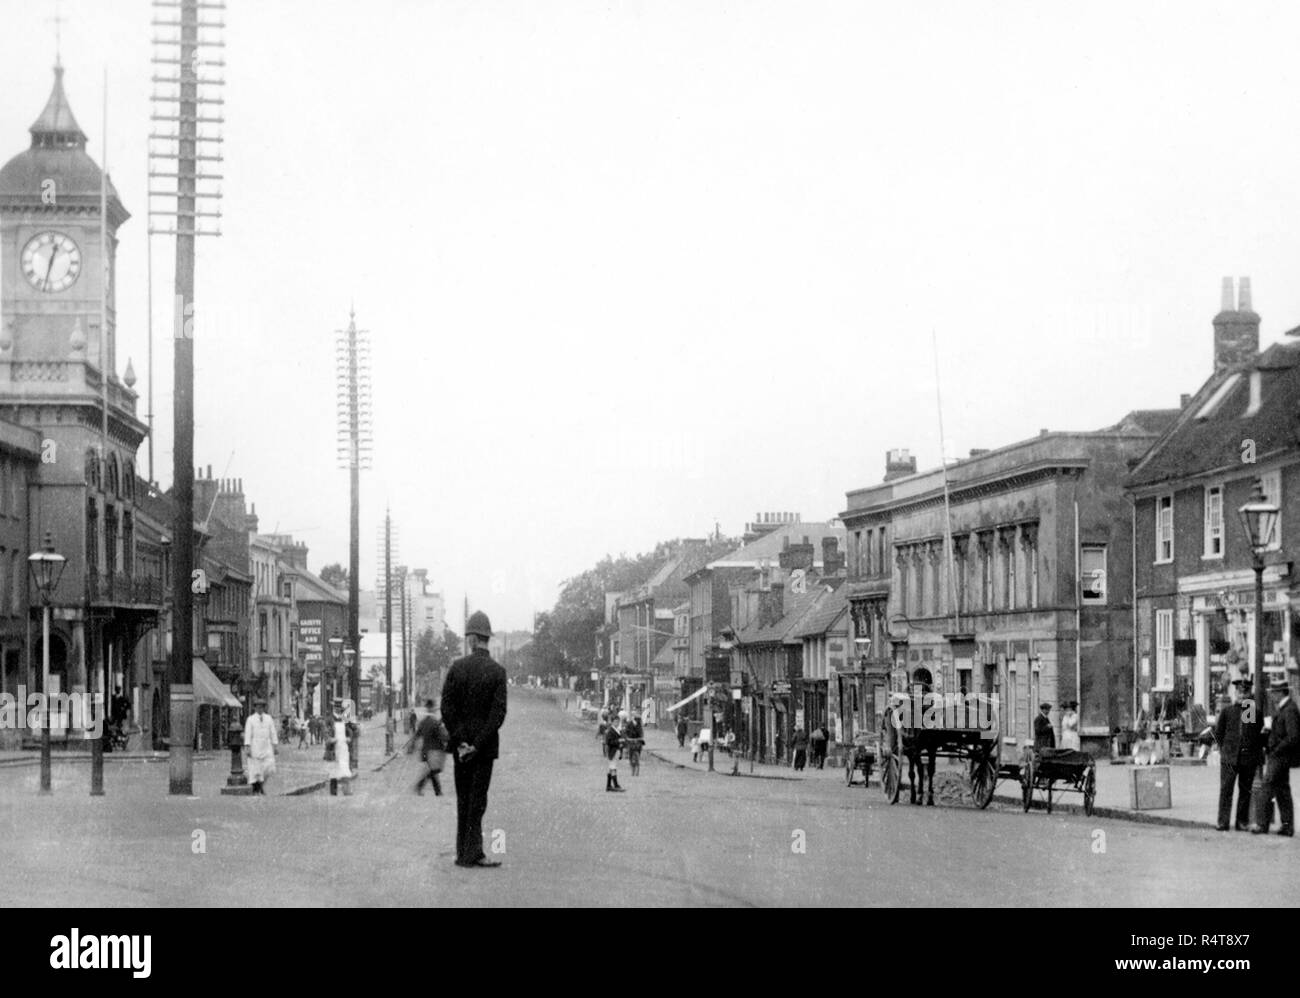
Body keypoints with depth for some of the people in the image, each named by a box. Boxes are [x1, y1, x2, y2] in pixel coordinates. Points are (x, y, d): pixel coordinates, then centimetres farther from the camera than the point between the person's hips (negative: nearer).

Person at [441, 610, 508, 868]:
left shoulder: (457, 667, -3)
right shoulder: (497, 672, -8)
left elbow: (447, 707, -6)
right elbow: (498, 713, -13)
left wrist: (459, 740, -6)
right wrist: (478, 744, -11)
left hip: (461, 742, 2)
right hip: (485, 744, -2)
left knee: (463, 799, 11)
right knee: (478, 799, 0)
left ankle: (464, 852, 14)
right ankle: (472, 853, -5)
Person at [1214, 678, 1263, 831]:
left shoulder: (1256, 713, 5)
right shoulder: (1226, 711, 4)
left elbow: (1261, 735, 10)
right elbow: (1218, 733, 8)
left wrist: (1254, 751, 4)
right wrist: (1224, 750, 3)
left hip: (1249, 759, 1)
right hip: (1229, 759, -1)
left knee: (1245, 791, 5)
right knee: (1226, 790, -3)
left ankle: (1242, 823, 12)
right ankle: (1223, 823, -1)